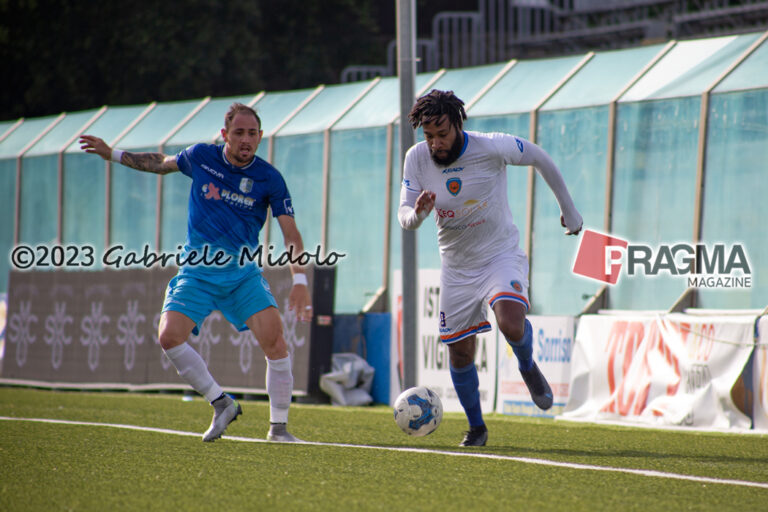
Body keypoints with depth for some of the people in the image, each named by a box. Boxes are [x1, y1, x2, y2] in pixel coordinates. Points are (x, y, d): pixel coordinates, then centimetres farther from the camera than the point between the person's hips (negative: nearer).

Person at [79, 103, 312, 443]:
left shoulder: (269, 179, -5)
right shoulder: (201, 157, 0)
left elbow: (290, 233, -3)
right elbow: (163, 163, 22)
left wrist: (299, 281, -15)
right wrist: (111, 154, 22)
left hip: (243, 273, -1)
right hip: (197, 271, 1)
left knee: (274, 338, -20)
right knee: (169, 336, -19)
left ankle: (278, 426, -8)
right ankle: (221, 404, -3)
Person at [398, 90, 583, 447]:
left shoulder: (492, 148, -19)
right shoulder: (417, 159, -10)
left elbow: (539, 158, -2)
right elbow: (404, 217, -8)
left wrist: (568, 208, 7)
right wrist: (417, 213, -33)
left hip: (501, 255, -3)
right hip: (456, 267, 3)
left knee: (511, 325, -29)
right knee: (460, 354, 5)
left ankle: (527, 366, 5)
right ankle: (476, 428, 25)